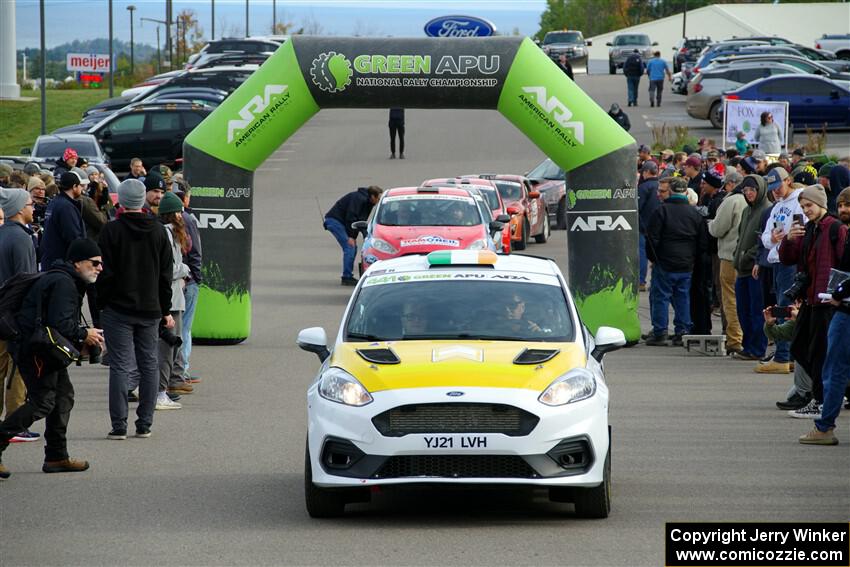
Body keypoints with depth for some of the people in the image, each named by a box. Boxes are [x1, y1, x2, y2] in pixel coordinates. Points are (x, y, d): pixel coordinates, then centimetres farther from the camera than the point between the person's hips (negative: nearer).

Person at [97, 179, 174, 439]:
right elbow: (166, 274, 9)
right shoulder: (158, 230, 5)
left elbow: (105, 272, -10)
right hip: (150, 310, 4)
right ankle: (144, 424, 10)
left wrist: (100, 305, 0)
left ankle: (119, 425, -6)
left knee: (120, 366, -3)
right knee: (149, 365, 10)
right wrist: (166, 310, 15)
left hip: (118, 310, -4)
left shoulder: (112, 230, -8)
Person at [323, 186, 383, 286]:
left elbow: (361, 220, 14)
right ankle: (347, 278, -14)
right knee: (349, 247, -15)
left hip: (341, 222, 10)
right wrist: (351, 237, -23)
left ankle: (348, 277, 16)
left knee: (353, 248, 11)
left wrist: (353, 237, 6)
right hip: (334, 220, -10)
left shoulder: (367, 202, 10)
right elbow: (350, 217, -25)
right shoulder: (359, 199, -21)